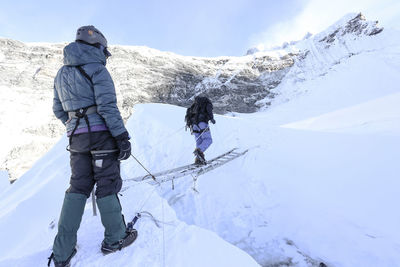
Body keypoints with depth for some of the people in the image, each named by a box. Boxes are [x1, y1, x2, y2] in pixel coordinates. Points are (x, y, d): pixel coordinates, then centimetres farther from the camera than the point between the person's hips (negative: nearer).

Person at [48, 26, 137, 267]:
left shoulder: (62, 73, 16)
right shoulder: (97, 70, -7)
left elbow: (59, 110, 17)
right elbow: (108, 107, -17)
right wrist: (122, 136, -16)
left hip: (77, 138, 7)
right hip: (102, 134, -6)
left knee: (78, 188, 13)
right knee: (107, 184, 3)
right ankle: (115, 238, 20)